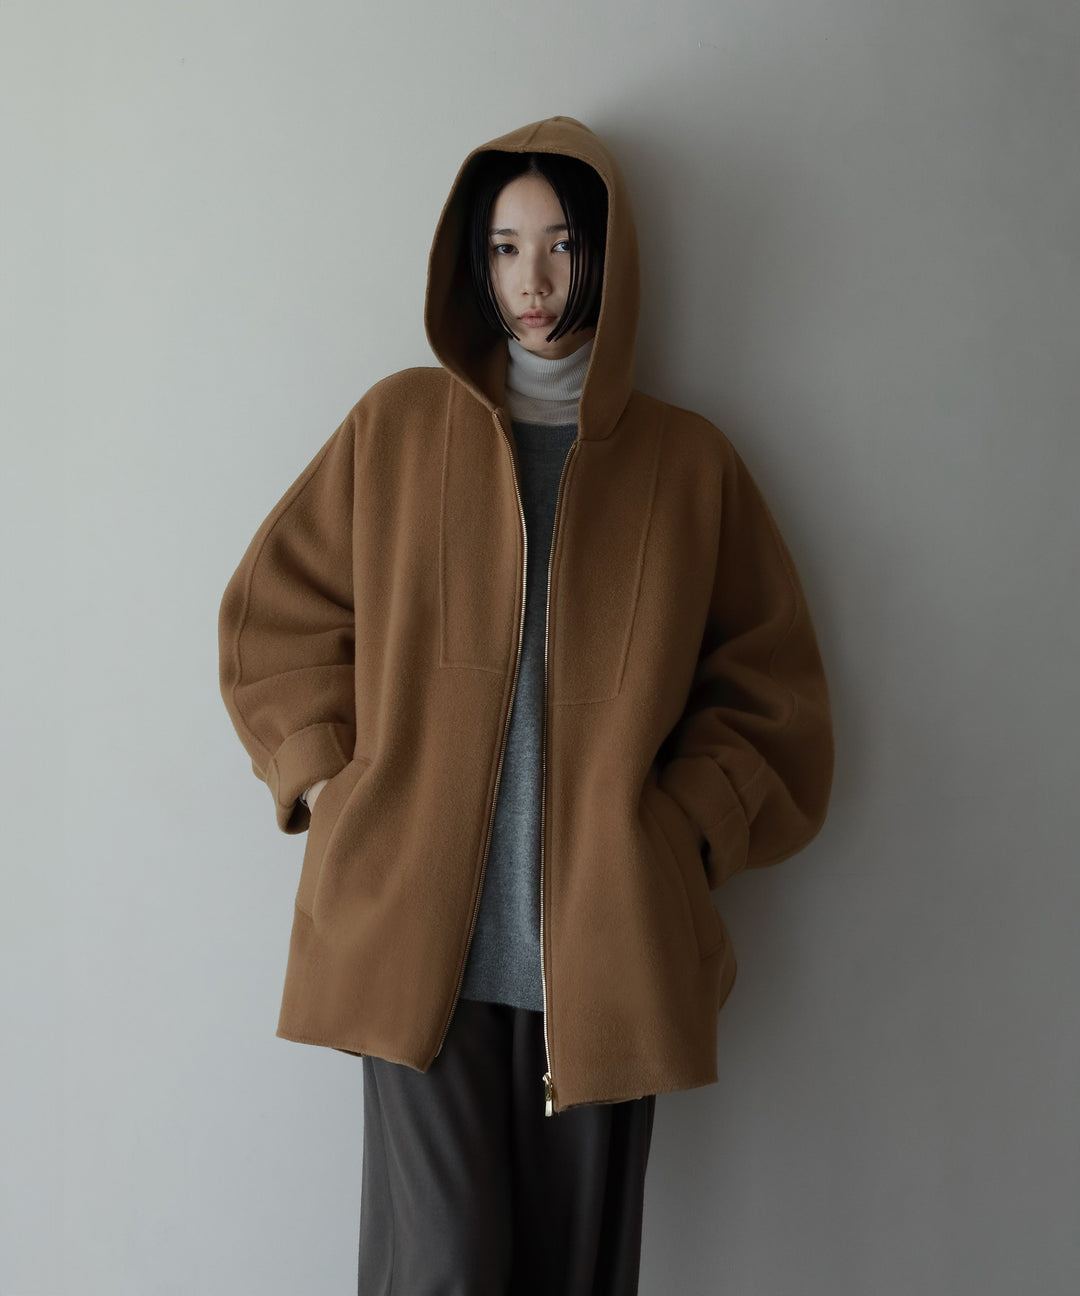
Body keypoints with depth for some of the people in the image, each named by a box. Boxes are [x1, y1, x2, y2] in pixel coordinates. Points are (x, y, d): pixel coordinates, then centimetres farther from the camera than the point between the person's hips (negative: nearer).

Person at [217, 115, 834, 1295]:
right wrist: (330, 785, 1)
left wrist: (685, 834, -1)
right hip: (418, 934, 0)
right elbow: (271, 618, 12)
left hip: (606, 947, 1)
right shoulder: (397, 426, 7)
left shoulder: (688, 463, 7)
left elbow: (770, 690, 11)